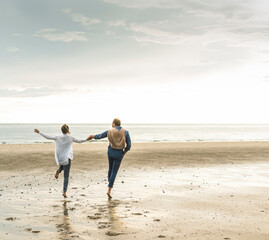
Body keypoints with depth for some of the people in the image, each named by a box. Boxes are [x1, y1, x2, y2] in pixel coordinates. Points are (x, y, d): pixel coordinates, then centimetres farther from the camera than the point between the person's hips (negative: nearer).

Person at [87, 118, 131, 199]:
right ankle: (109, 190, -4)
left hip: (111, 152, 1)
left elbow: (99, 136, 10)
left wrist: (92, 136, 30)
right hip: (119, 154, -1)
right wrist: (124, 153, 9)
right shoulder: (126, 132, -6)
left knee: (110, 168, 25)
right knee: (114, 172, 4)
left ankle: (110, 183, 37)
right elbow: (128, 146, -7)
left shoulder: (109, 131, -4)